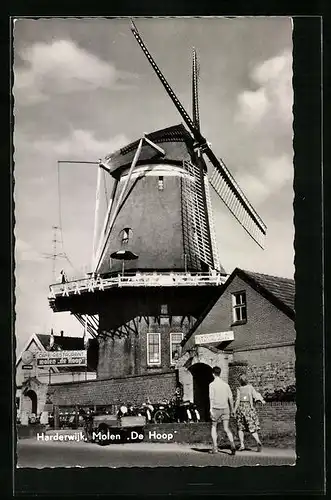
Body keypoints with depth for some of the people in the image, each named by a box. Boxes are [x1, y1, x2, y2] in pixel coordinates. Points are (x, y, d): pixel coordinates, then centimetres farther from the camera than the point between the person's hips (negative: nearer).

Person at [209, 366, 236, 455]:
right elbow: (230, 398, 8)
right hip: (225, 408, 3)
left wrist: (211, 409, -16)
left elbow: (211, 398, -14)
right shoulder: (225, 384, 7)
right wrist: (232, 409, 18)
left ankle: (215, 447, 11)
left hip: (216, 408, -3)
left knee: (214, 427, 14)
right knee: (226, 428, 3)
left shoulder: (212, 384, -6)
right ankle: (232, 445, -18)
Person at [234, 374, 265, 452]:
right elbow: (255, 394, -12)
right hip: (249, 408, 1)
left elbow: (238, 400, -6)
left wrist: (234, 410, 0)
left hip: (241, 408, -1)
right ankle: (258, 441, -23)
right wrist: (261, 400, -18)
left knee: (240, 428, 14)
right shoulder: (250, 387, 3)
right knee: (252, 428, 1)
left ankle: (242, 445, 8)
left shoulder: (239, 389, -2)